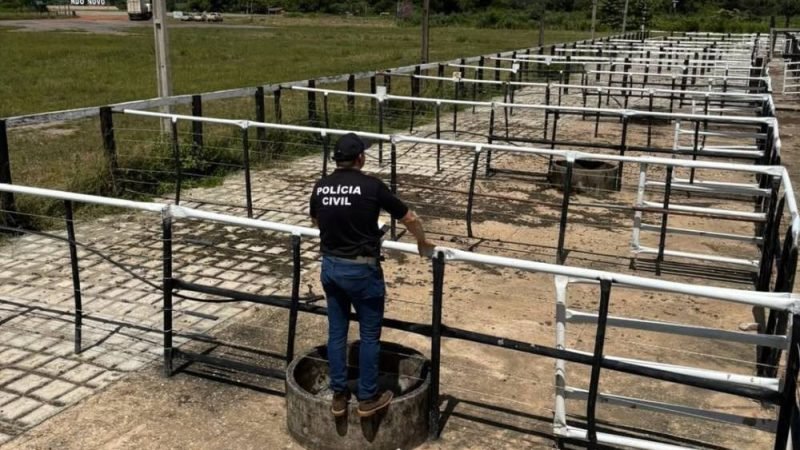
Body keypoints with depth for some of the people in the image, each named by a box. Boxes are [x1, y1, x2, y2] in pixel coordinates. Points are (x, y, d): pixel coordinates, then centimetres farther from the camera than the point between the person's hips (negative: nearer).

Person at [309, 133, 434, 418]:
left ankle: (338, 396, 23)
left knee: (336, 332, 15)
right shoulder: (371, 186, -12)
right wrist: (423, 245, 14)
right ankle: (367, 398, 18)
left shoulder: (320, 187, 2)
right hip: (361, 270, -5)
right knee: (369, 335, 9)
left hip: (330, 267, 5)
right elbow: (410, 219, -4)